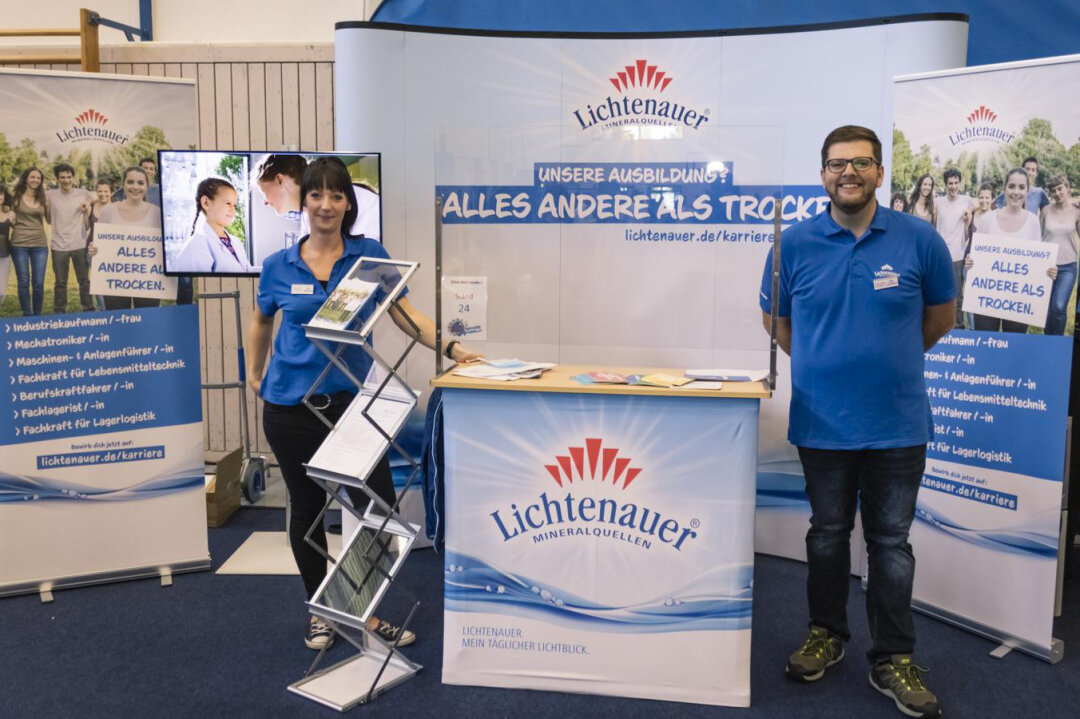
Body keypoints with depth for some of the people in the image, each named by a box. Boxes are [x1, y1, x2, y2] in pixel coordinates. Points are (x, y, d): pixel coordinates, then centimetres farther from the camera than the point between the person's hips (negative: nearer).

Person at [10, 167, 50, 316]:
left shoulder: (43, 199, 9)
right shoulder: (16, 197, 3)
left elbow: (50, 219, 12)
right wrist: (14, 225, -9)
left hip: (40, 244, 2)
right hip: (19, 244, -2)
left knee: (39, 283, 0)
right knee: (24, 282, 1)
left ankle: (37, 314, 13)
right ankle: (27, 315, 10)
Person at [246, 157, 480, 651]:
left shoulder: (370, 255, 0)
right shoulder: (278, 267, 2)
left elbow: (405, 314, -7)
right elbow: (261, 323, 20)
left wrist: (450, 346, -21)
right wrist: (254, 375, 18)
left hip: (352, 400, -1)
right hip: (291, 404, 1)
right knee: (306, 510, 11)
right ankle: (319, 611, 31)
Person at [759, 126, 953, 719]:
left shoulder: (919, 240, -4)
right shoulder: (795, 243, -3)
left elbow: (940, 316, 11)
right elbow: (776, 317, 11)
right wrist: (822, 364, 8)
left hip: (898, 422, 0)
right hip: (822, 421, 1)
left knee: (891, 542, 9)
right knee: (827, 534, 15)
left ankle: (893, 661, 22)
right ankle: (826, 635, 34)